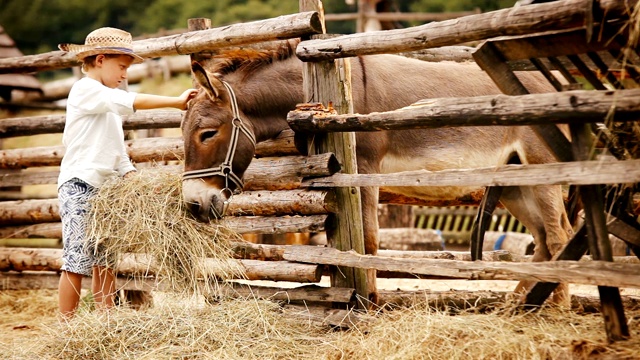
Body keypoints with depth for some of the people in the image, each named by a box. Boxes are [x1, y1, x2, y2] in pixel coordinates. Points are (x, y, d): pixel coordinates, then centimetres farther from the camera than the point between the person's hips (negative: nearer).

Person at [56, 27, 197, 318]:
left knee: (105, 261, 8)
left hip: (105, 188, 9)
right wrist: (177, 101, -21)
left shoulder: (108, 105, 22)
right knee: (76, 262, -7)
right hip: (79, 186, -9)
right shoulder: (85, 90, -7)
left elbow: (117, 152, 21)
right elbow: (133, 102, -21)